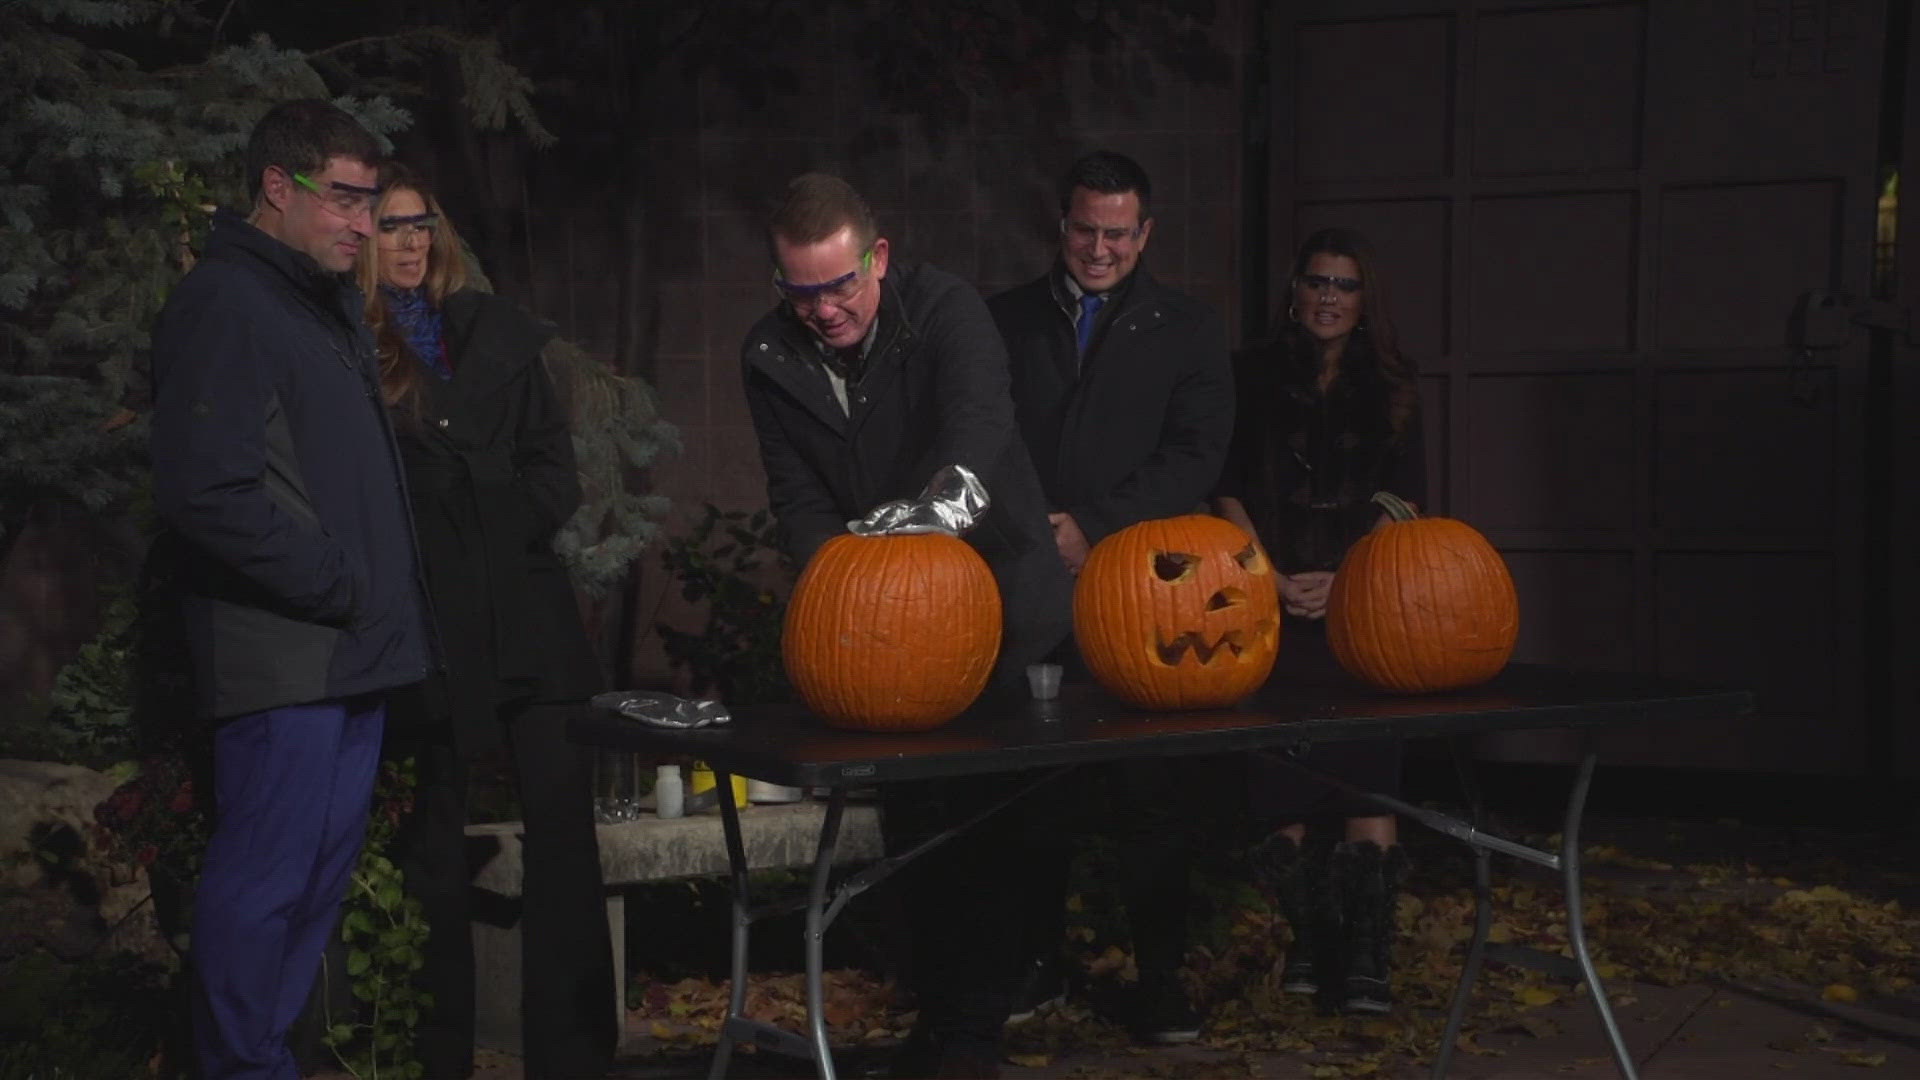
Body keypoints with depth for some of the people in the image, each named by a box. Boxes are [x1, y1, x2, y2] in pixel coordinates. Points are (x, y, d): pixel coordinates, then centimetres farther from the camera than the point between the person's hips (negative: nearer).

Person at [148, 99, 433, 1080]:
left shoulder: (330, 302, 17)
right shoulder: (224, 305, -12)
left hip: (351, 650, 9)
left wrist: (376, 598, 12)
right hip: (283, 657, -9)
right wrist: (332, 586, -16)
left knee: (324, 868, 14)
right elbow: (209, 493, -21)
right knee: (266, 877, -4)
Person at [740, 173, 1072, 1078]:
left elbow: (980, 421, -33)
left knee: (983, 821, -7)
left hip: (996, 600, -4)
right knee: (913, 822, 11)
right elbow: (797, 493, -2)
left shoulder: (943, 308, -15)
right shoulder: (769, 357, -2)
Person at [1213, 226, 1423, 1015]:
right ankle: (1308, 942, 6)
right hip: (1276, 605, 0)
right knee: (1284, 782, -6)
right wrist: (1276, 580, -5)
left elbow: (1403, 505, 8)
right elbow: (1227, 491, 5)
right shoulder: (1254, 376, 9)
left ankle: (1363, 960, -13)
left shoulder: (1391, 389, 13)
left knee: (1368, 778, -11)